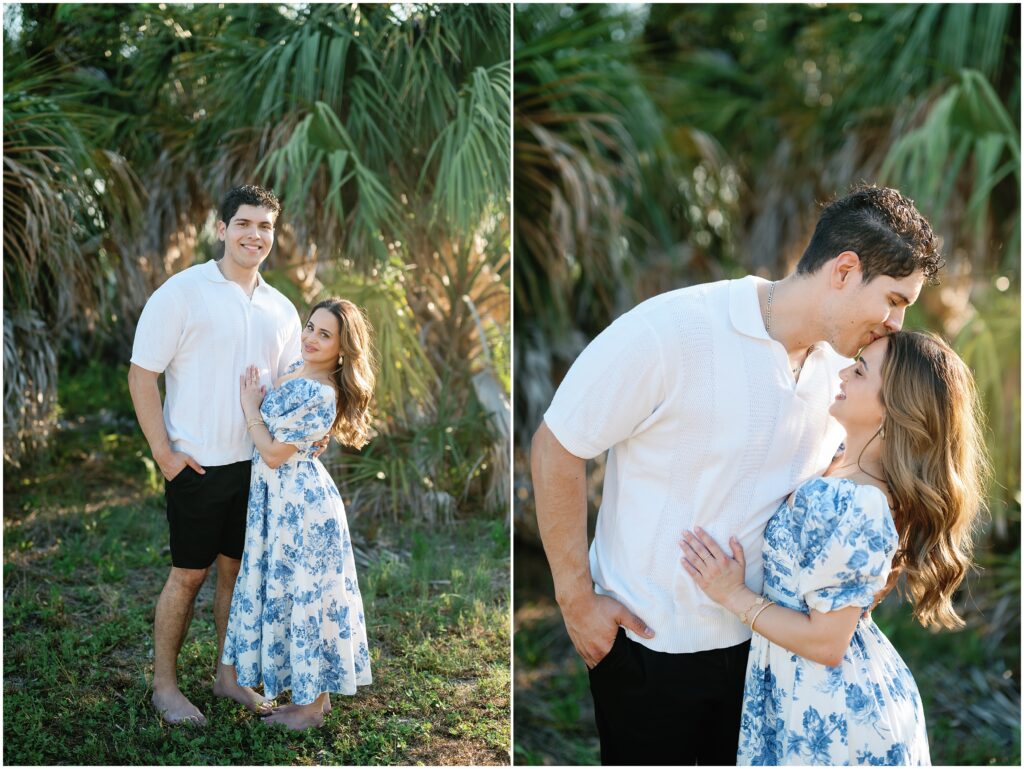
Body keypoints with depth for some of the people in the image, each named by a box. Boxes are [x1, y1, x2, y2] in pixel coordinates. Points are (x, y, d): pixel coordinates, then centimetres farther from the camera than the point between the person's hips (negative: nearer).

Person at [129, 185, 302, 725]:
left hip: (257, 463, 5)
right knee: (189, 574, 4)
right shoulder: (182, 291, -8)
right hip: (198, 464, -5)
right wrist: (164, 454, -12)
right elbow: (142, 375, -8)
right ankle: (164, 685, 19)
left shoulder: (281, 309, 8)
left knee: (237, 569, 14)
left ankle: (228, 675, 29)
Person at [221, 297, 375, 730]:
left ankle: (313, 704, 17)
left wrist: (250, 406, -11)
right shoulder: (296, 370, 6)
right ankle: (309, 695, 29)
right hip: (278, 498, 10)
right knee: (289, 591, 16)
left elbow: (274, 453, -20)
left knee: (304, 594, 2)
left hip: (301, 502, -10)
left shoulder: (323, 395, -23)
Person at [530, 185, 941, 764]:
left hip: (760, 636, 6)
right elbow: (557, 448, -17)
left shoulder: (840, 363, -4)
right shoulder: (671, 331, -24)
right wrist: (576, 597, -14)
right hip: (646, 638, -5)